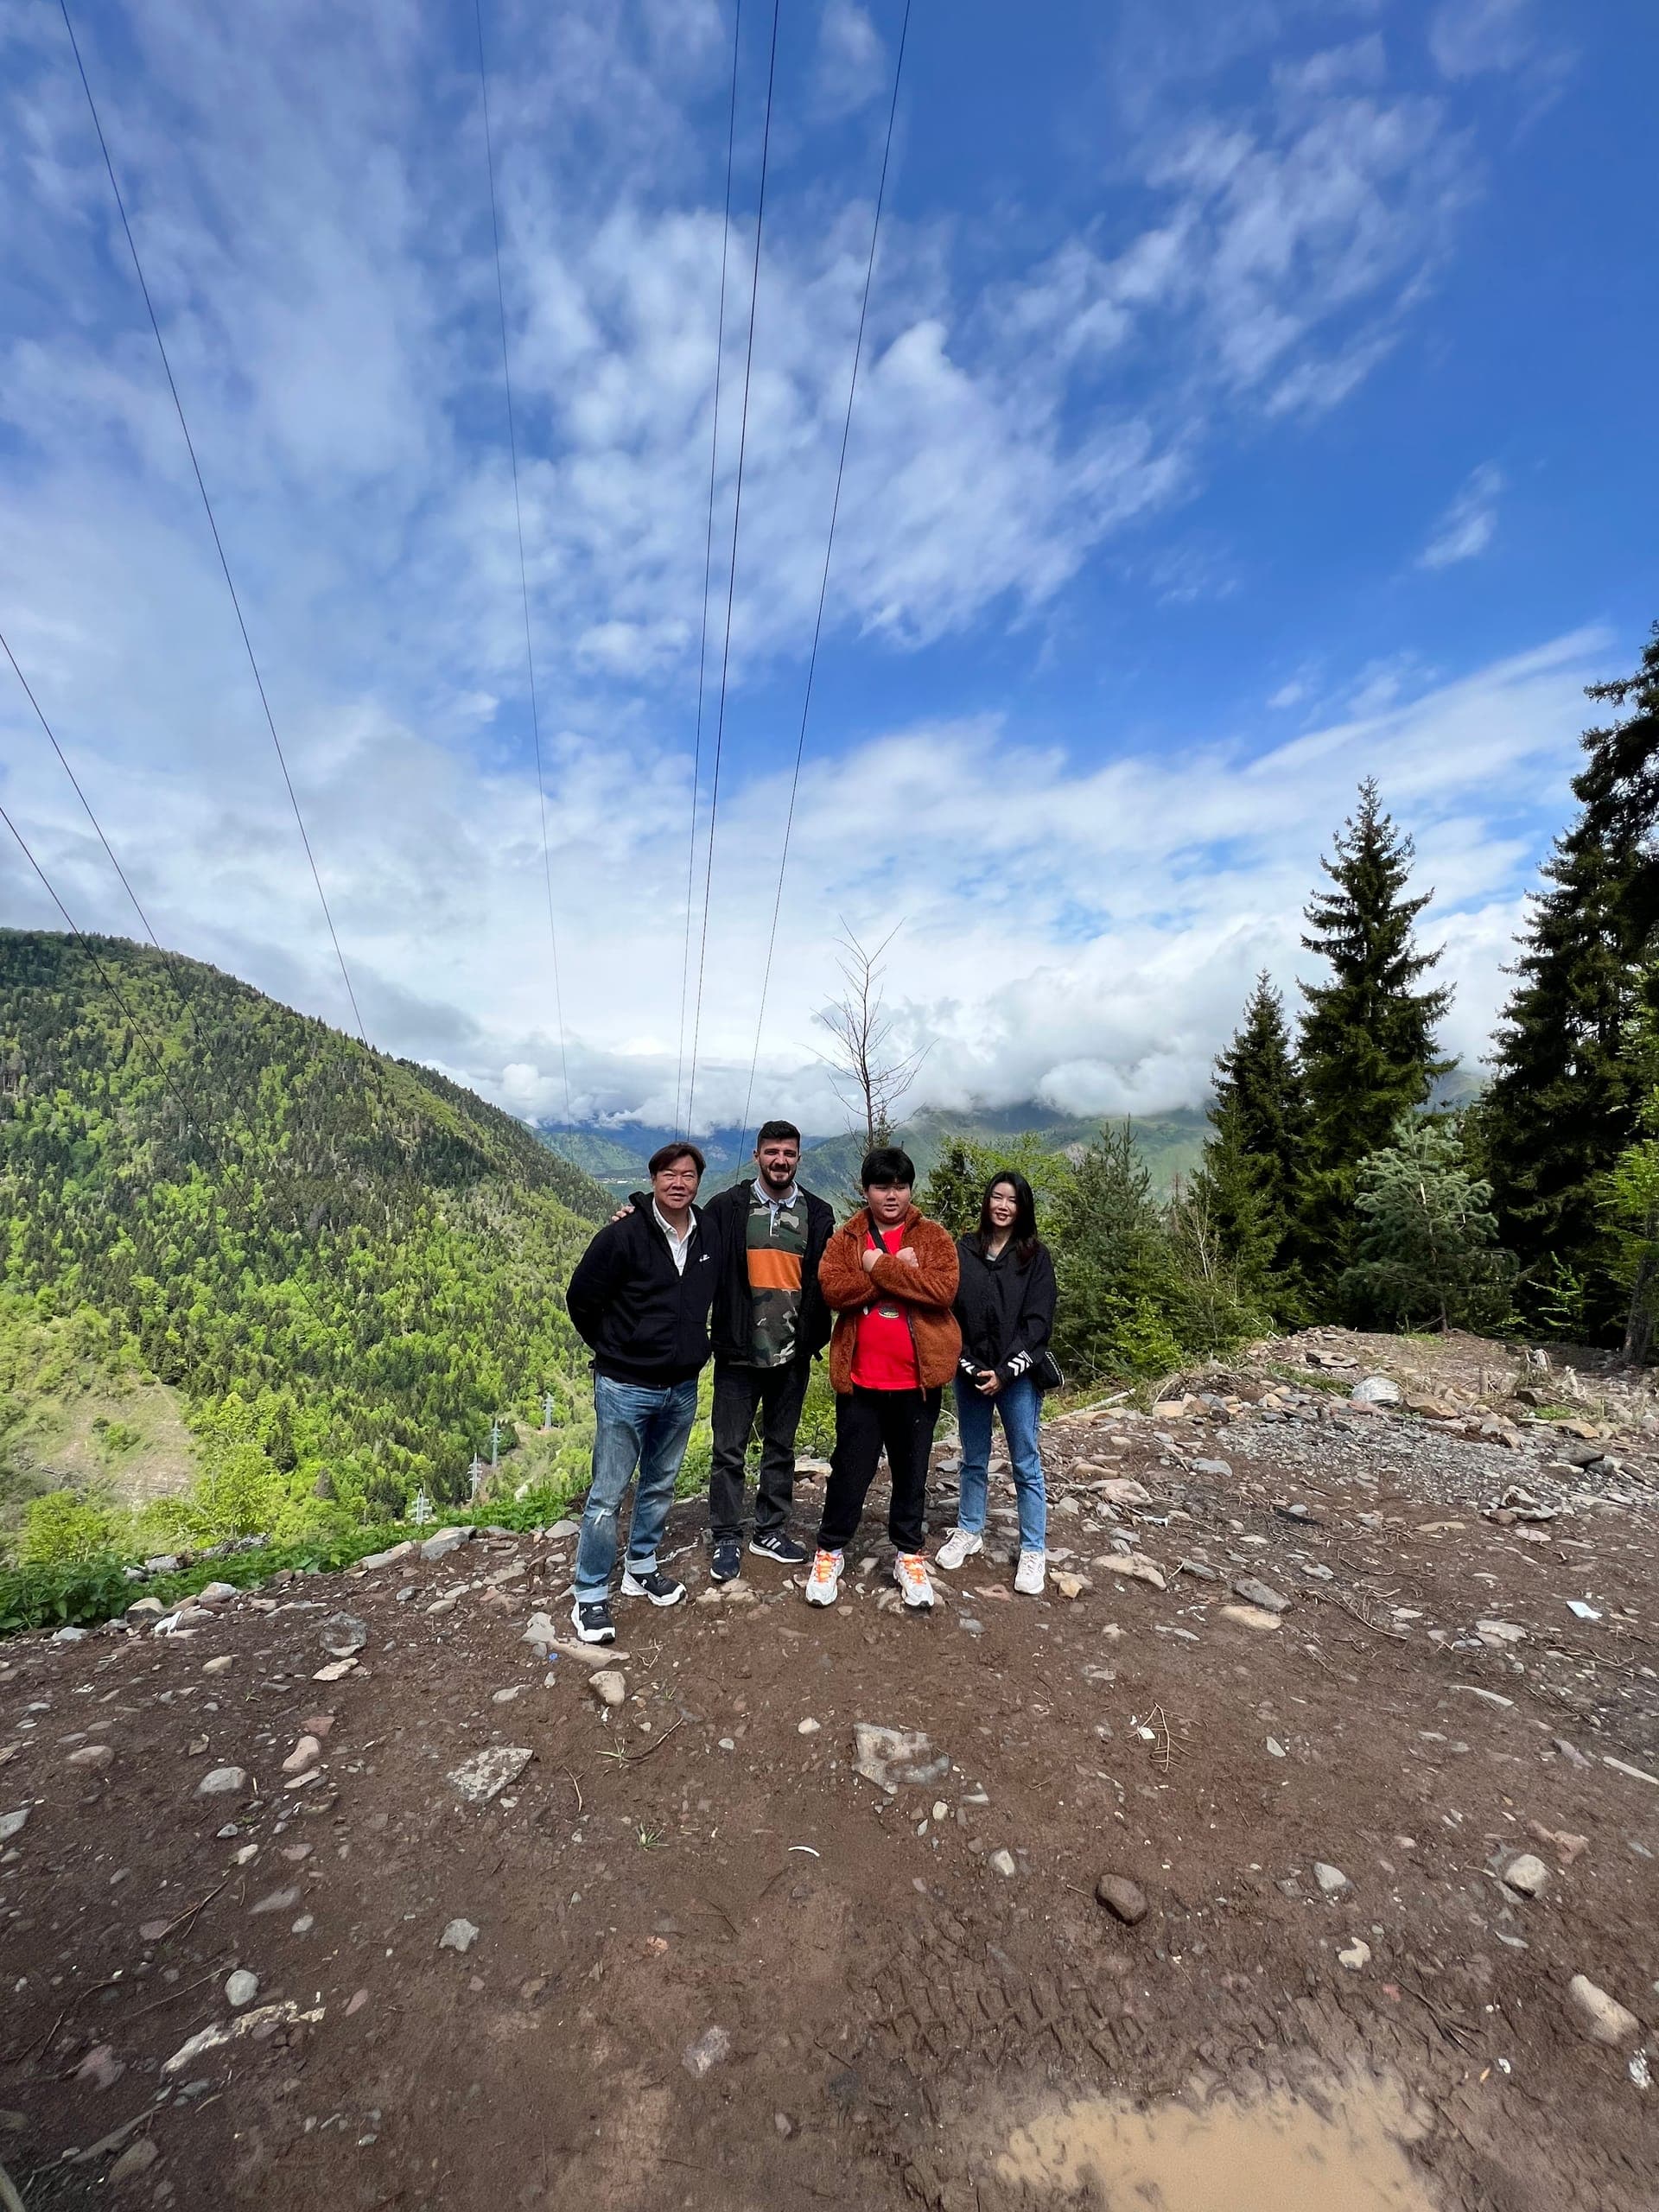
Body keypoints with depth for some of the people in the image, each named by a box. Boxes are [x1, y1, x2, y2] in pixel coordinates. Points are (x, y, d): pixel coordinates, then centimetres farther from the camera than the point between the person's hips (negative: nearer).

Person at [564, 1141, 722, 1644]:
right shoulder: (623, 1235, -17)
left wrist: (691, 1349, 10)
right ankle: (590, 1596, 22)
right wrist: (613, 1351, 0)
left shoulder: (709, 1240, -1)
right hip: (626, 1388, -5)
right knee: (607, 1495, 5)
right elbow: (581, 1299, -9)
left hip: (682, 1389, 5)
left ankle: (642, 1568, 40)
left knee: (660, 1486, 20)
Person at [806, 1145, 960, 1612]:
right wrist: (898, 1271, -19)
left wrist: (879, 1268, -19)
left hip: (916, 1379, 0)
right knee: (850, 1469, 12)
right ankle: (830, 1551, 33)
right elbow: (832, 1290, -15)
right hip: (860, 1379, 0)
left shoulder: (933, 1237, -1)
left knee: (911, 1470, 16)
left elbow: (943, 1289, -17)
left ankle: (909, 1554, 35)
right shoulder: (846, 1238, 1)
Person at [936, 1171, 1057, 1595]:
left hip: (1017, 1376, -2)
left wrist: (1005, 1372, -13)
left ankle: (1033, 1551, 20)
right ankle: (970, 1532, 33)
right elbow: (949, 1313, 0)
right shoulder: (964, 1252, 2)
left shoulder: (1035, 1256, -3)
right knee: (974, 1460, 16)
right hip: (971, 1374, 2)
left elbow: (1037, 1322, -7)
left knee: (1026, 1465, 6)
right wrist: (969, 1366, -9)